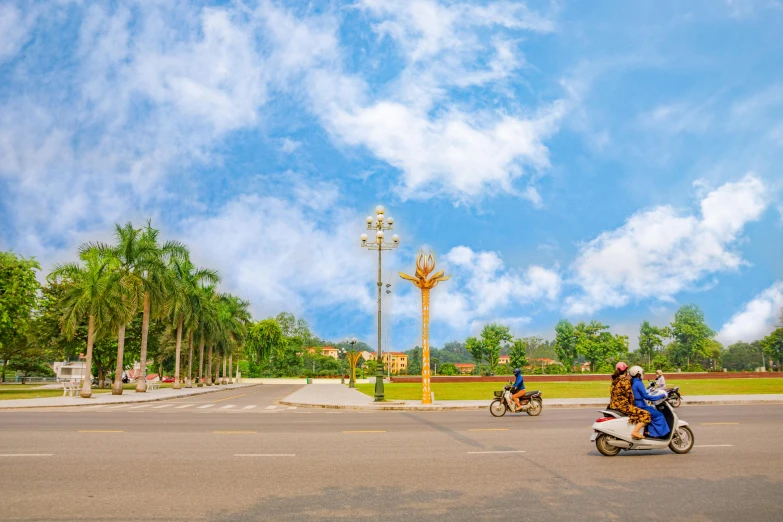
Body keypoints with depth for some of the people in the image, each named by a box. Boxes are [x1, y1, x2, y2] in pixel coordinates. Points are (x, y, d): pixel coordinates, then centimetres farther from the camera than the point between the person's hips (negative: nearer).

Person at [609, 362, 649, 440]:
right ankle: (635, 431, -21)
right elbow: (629, 395, -12)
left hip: (613, 405, 9)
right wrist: (631, 405, 5)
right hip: (623, 406, -9)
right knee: (645, 414, -11)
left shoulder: (614, 380, 12)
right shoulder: (625, 381, -12)